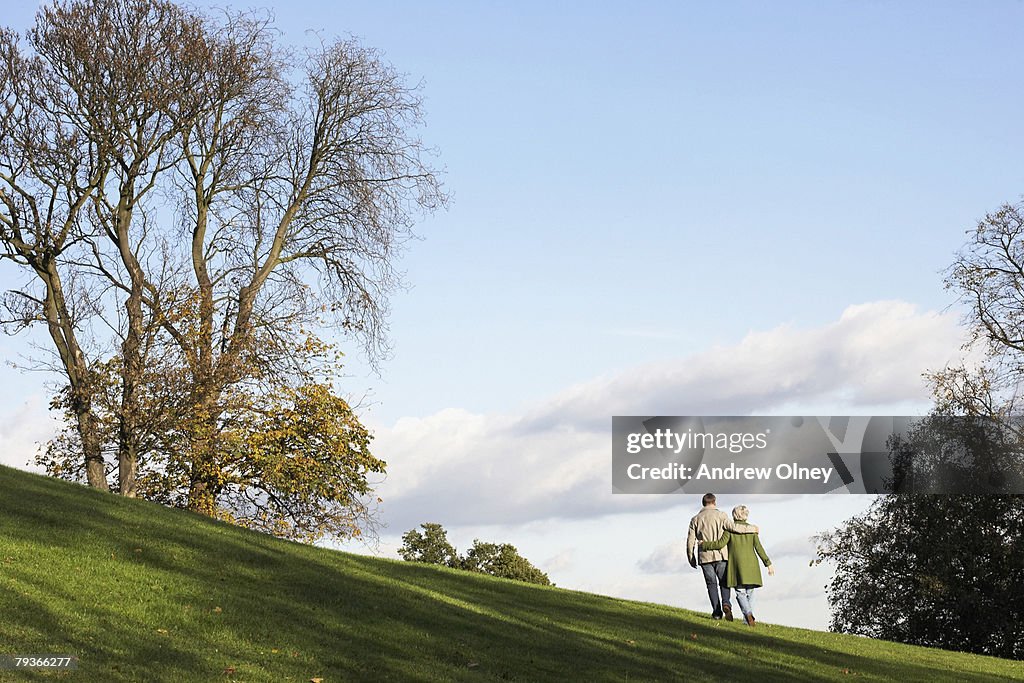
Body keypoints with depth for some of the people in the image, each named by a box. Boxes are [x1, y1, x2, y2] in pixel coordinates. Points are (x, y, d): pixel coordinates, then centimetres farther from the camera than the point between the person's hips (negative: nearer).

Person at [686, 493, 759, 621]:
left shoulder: (695, 519, 7)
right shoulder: (720, 515, -2)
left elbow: (690, 541, 4)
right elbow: (733, 527, -13)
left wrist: (691, 558, 14)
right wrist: (751, 528, -1)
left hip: (705, 557, 1)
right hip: (721, 555, -1)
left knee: (712, 584, 9)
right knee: (724, 582, 10)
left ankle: (717, 612, 0)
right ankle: (726, 603, -15)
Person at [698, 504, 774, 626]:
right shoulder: (752, 529, 7)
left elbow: (720, 544, -10)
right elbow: (759, 548, 2)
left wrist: (703, 544, 0)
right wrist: (768, 563, 4)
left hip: (737, 565, -3)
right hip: (751, 565, 3)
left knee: (740, 592, -2)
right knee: (749, 592, 11)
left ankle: (748, 614, -25)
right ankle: (748, 619, 4)